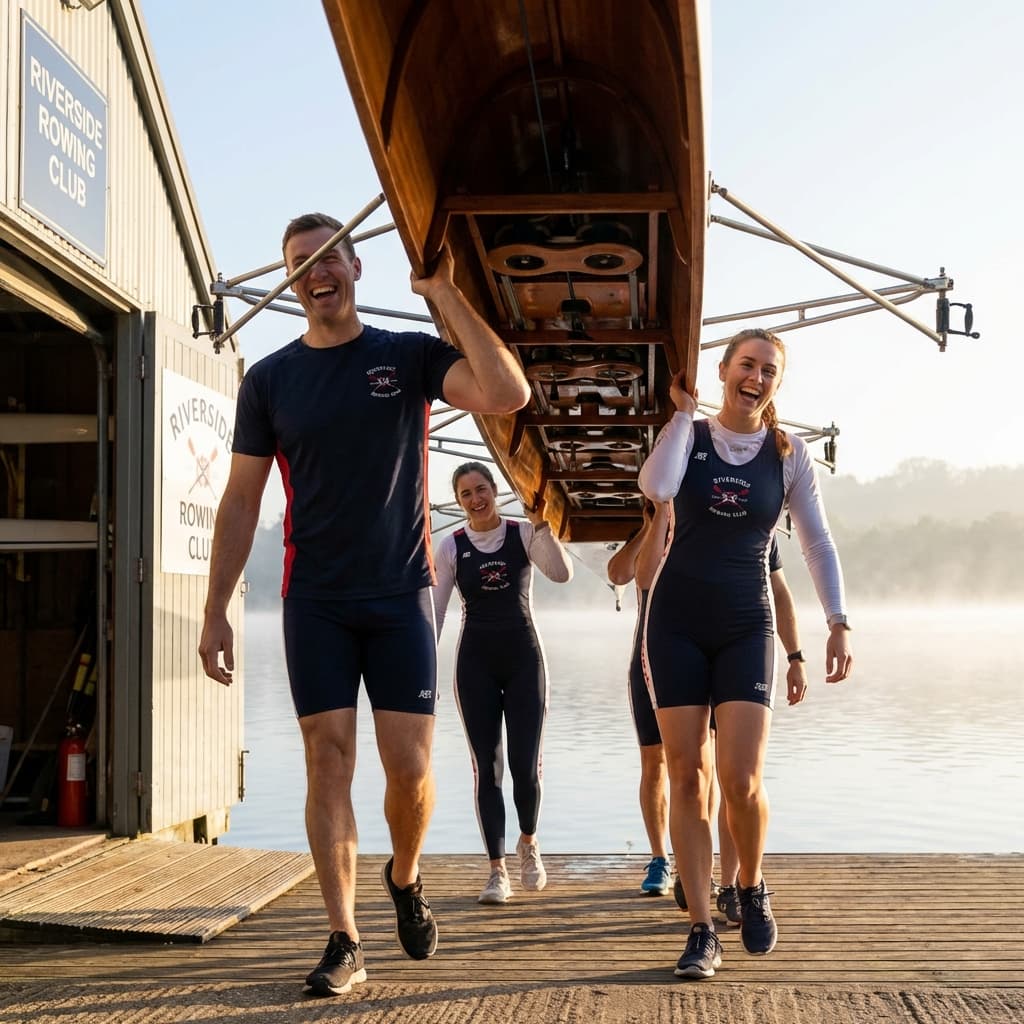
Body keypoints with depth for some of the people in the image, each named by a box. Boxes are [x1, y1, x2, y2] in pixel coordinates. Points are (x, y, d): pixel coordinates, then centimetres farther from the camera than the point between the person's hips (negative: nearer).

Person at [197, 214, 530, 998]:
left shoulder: (411, 357, 0)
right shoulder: (269, 380, 4)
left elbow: (509, 394, -17)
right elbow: (242, 500, 5)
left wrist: (444, 293, -19)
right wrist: (217, 610, 0)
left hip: (400, 595, -1)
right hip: (315, 603, 1)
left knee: (410, 765, -4)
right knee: (329, 760, -3)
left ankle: (405, 877, 27)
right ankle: (345, 942, 3)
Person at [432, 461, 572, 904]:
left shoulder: (524, 534, 0)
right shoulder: (451, 547, 2)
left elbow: (562, 573, -15)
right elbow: (434, 610, 2)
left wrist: (541, 524, -22)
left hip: (523, 655, -1)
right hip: (475, 660, 1)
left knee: (526, 766, -4)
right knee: (486, 767, -2)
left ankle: (528, 842, 26)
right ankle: (497, 871, 6)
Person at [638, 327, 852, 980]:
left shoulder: (788, 453, 4)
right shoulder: (690, 436, 3)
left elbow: (818, 542, 4)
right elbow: (656, 486, -19)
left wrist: (840, 622, -5)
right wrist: (683, 412, -8)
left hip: (747, 628, 0)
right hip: (678, 623, 1)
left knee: (741, 779, -13)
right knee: (688, 775, -2)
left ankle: (752, 889, 17)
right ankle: (703, 931, 4)